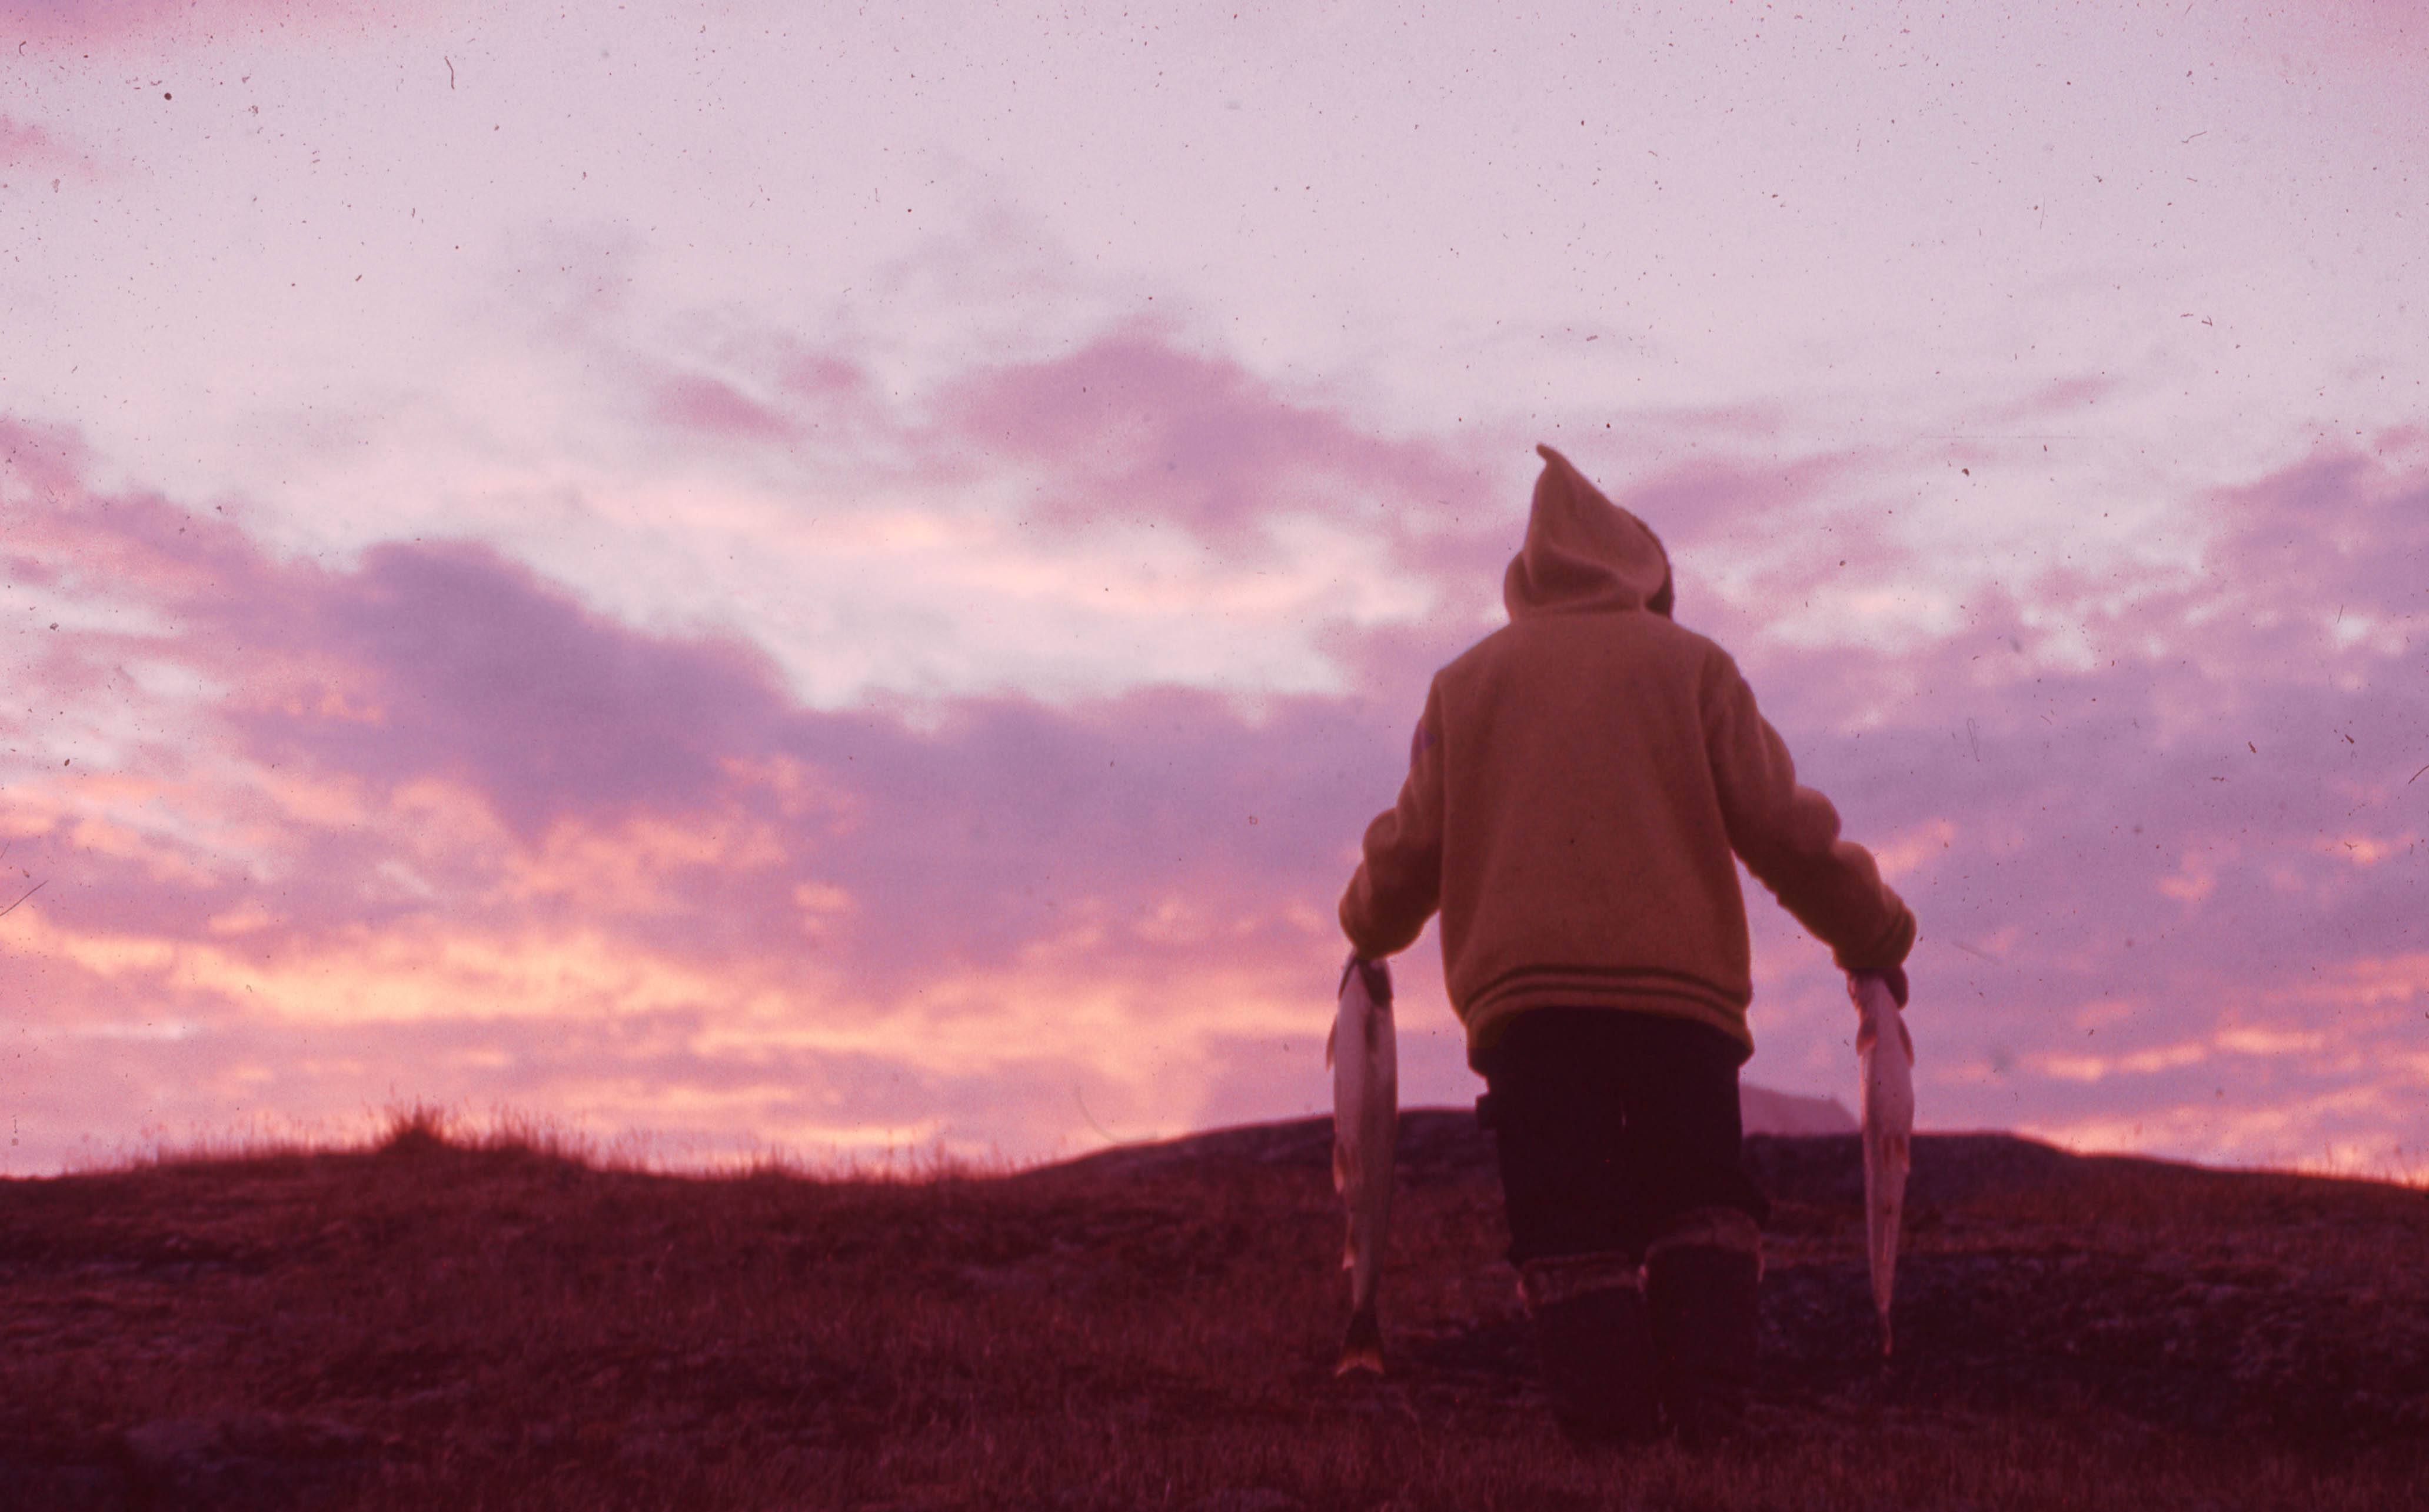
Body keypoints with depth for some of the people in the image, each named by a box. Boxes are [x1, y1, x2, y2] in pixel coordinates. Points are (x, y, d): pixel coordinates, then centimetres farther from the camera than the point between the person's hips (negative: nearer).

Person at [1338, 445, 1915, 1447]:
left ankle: (1606, 1415, -12)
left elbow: (1411, 847, 17)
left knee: (1567, 1219, 0)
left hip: (1520, 989, 1)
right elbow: (1781, 826, 7)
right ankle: (1708, 1407, -10)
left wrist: (1370, 934, 37)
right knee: (1699, 1204, 6)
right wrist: (1873, 936, 19)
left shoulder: (1465, 682, 18)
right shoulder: (1691, 666, 14)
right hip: (1679, 986, -1)